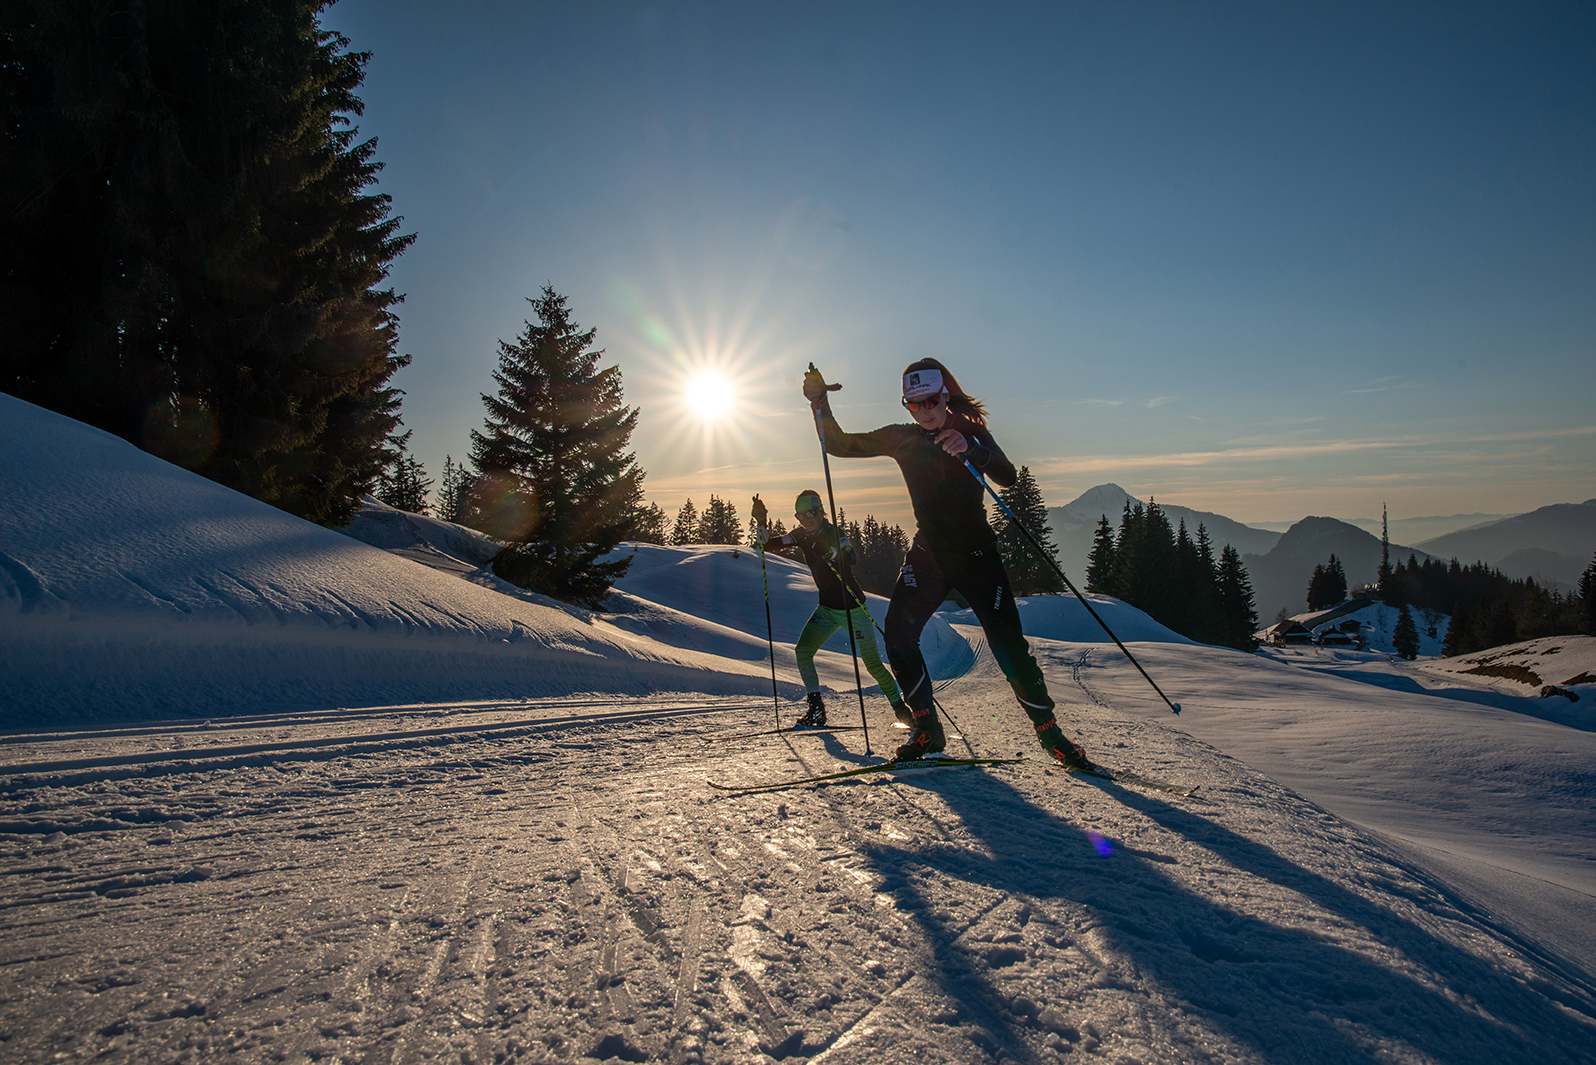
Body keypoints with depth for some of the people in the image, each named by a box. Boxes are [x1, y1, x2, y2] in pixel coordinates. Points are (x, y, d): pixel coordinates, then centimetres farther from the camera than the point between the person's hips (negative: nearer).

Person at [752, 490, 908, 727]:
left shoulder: (835, 534, -18)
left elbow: (850, 559, -36)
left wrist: (820, 548, -47)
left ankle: (900, 707, 16)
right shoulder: (801, 535, 1)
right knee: (803, 650, -13)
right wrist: (760, 523, -15)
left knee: (873, 663, -4)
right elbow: (768, 545, 1)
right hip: (826, 608, 5)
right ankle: (817, 708, -3)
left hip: (853, 608, -5)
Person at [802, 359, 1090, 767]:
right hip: (928, 553, 2)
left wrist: (968, 449, -36)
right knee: (898, 630, -16)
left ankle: (1048, 730, 10)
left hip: (976, 553, -2)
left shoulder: (971, 432, -3)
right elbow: (840, 445, 1)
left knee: (1008, 643, -9)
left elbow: (1007, 476, -18)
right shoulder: (901, 438, 2)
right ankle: (927, 729, -1)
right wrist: (821, 404, -16)